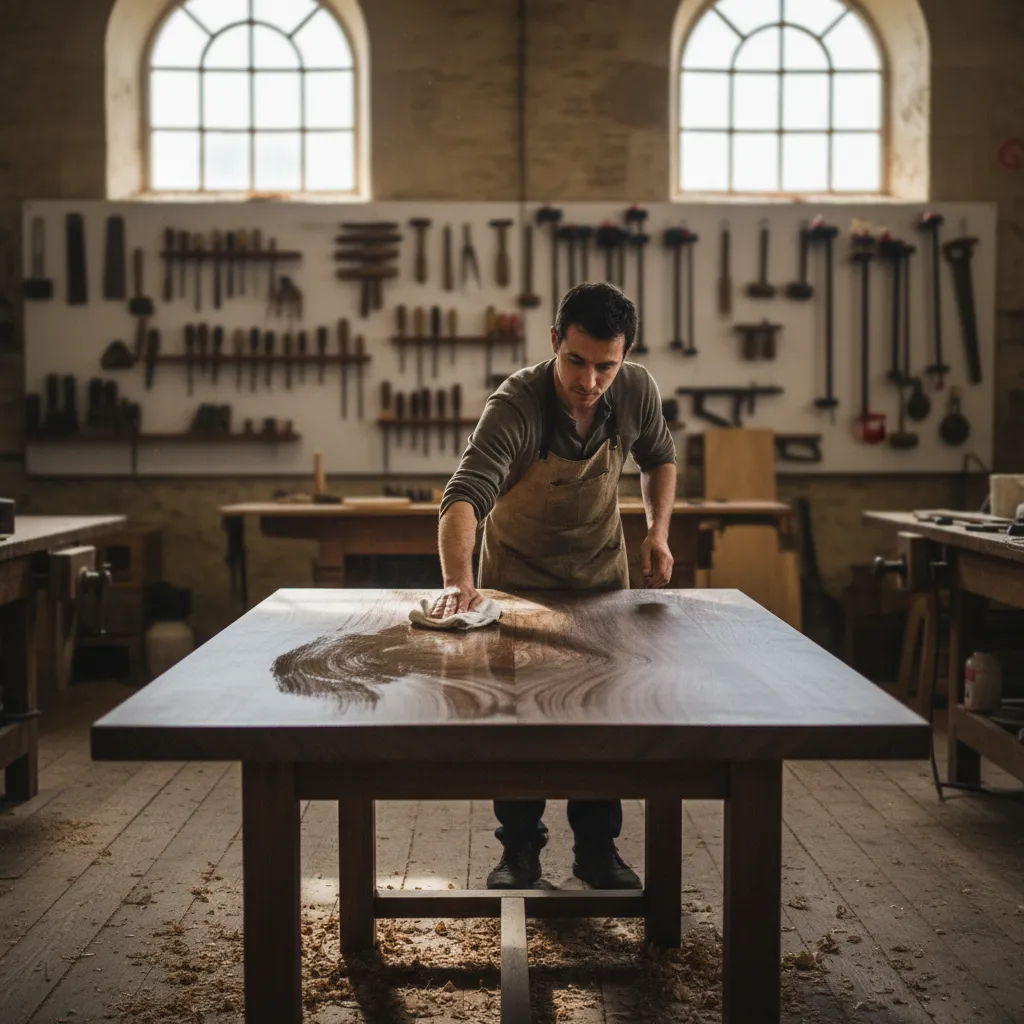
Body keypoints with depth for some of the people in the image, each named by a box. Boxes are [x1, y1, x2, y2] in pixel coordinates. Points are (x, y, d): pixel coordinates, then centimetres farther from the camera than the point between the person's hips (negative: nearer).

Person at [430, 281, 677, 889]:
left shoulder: (637, 391, -19)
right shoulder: (516, 406, -33)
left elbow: (659, 456, 3)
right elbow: (465, 496, -46)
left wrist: (659, 530, -11)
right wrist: (459, 581, -62)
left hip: (601, 575, 3)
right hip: (518, 576, -3)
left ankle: (597, 849, 24)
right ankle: (521, 851, 21)